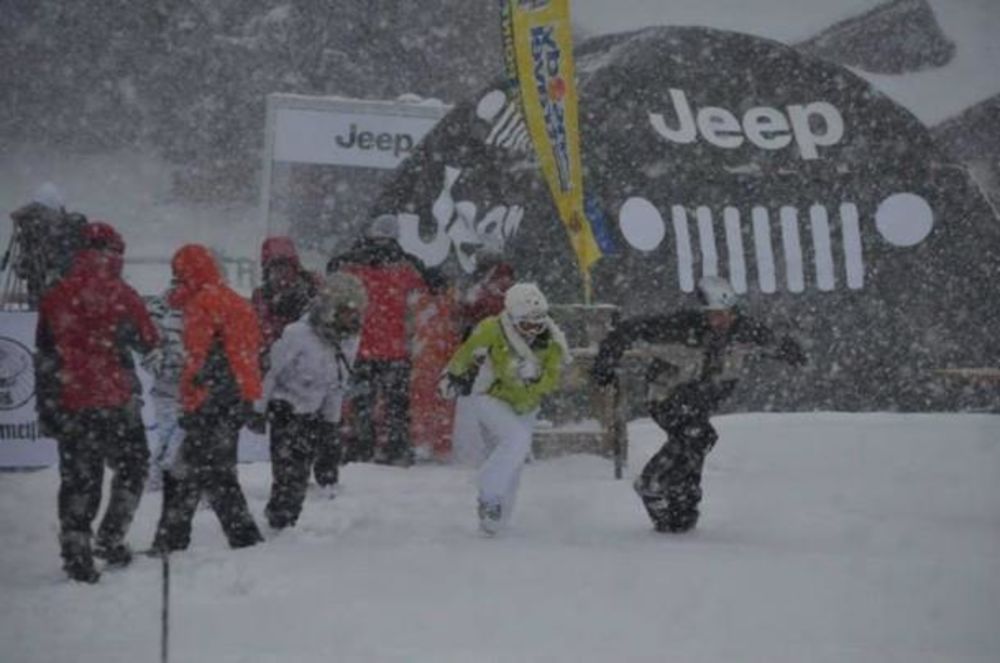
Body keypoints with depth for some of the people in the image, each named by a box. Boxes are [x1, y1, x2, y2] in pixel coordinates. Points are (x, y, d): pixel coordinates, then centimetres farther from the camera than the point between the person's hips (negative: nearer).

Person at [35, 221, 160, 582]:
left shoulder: (55, 298, 2)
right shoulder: (121, 295, -8)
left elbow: (44, 358, 4)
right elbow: (148, 342, 1)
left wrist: (46, 410, 10)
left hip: (70, 404, 3)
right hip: (117, 402, -3)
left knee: (78, 479, 9)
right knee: (131, 469, 15)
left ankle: (76, 550, 4)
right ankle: (111, 538, 6)